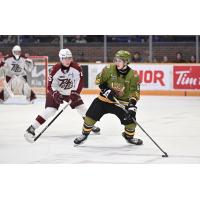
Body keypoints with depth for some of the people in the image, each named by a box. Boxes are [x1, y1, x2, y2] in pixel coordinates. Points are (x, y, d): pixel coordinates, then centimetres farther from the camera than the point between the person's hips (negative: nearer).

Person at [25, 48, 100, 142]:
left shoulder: (76, 67, -19)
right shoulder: (55, 69, -26)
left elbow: (80, 81, -15)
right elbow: (50, 85, -22)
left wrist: (75, 92, -24)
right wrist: (55, 94, -35)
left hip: (70, 92, 4)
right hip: (56, 92, -4)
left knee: (81, 106, 1)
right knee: (50, 110, -19)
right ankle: (31, 129, -20)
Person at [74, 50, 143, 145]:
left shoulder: (133, 75, -15)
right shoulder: (109, 69, -16)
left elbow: (135, 92, -14)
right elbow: (99, 80, -6)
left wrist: (132, 105, -26)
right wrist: (106, 90, -20)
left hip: (122, 102, 0)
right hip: (105, 98, 0)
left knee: (130, 119, -10)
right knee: (91, 115, -7)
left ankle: (129, 136, 20)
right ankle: (84, 134, 17)